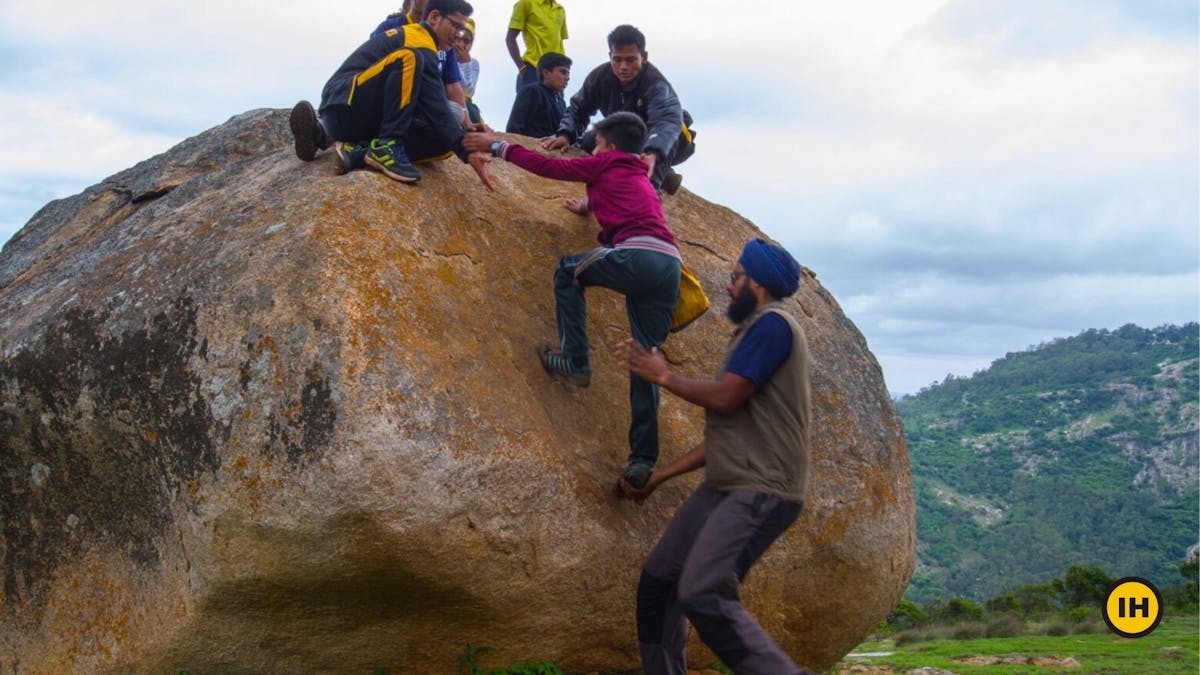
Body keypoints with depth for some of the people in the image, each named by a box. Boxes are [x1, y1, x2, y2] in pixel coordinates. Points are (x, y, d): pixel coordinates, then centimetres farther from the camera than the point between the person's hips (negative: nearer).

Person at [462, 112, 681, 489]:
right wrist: (589, 207, 57)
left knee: (568, 271, 19)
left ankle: (575, 362, 10)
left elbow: (549, 166, 13)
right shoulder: (641, 179, 33)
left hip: (639, 257, -7)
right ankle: (643, 458, 3)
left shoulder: (606, 165, 13)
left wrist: (497, 147, 20)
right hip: (670, 266, 7)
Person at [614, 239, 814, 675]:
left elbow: (724, 398, -17)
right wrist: (657, 478, 25)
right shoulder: (755, 332, 22)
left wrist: (662, 376, 0)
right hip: (723, 487, 10)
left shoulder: (772, 324, -9)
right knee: (658, 580, 7)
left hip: (761, 492, -10)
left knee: (703, 596, -23)